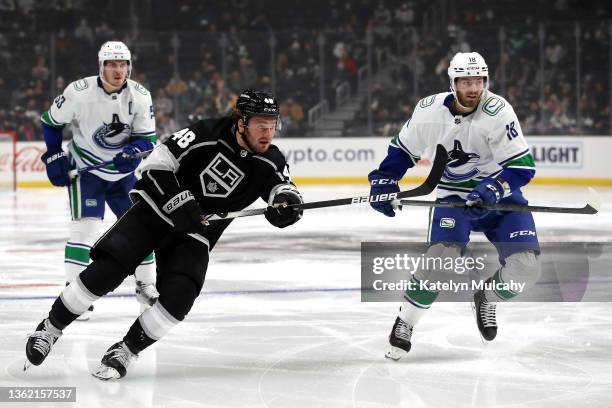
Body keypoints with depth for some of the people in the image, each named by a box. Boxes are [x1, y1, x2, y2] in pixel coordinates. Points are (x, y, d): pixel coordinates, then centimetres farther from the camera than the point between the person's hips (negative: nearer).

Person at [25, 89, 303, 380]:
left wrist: (287, 202, -41)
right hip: (155, 212, -3)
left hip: (195, 235, 3)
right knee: (105, 271, -17)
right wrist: (178, 203, -25)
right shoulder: (207, 135, -18)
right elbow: (155, 165, -16)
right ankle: (51, 327, 4)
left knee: (179, 298, -20)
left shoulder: (271, 161, -6)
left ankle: (125, 351, -2)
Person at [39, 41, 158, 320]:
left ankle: (146, 286, 25)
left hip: (123, 171, 4)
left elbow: (147, 138, -7)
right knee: (86, 227, -17)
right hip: (85, 169, -4)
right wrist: (54, 157, -8)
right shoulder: (79, 92, -20)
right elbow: (50, 122, -4)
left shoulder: (140, 96, -12)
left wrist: (132, 153, -28)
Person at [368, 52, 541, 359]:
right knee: (441, 257, -25)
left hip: (499, 195, 0)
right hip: (453, 195, 0)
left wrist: (491, 191, -36)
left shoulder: (497, 111, -20)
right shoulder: (429, 110, -12)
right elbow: (403, 149, 8)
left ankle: (487, 298, 21)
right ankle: (404, 322, -4)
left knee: (525, 266, -14)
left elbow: (522, 166, -22)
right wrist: (383, 181, -2)